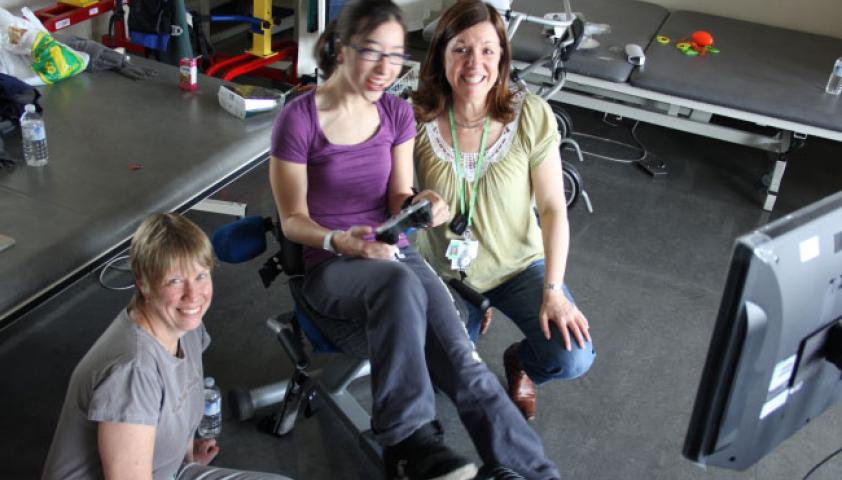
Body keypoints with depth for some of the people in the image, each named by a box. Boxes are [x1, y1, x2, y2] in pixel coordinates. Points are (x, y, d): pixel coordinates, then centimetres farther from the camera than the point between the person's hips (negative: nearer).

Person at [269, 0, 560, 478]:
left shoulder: (398, 113, 4)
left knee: (465, 365, -20)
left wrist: (419, 205, -20)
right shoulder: (297, 120, -11)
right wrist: (338, 241, -27)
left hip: (394, 252, 4)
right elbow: (293, 220, -6)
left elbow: (397, 200, 4)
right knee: (400, 284, -40)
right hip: (330, 265, -4)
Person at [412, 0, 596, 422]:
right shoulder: (418, 118, -15)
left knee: (574, 358, -20)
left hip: (519, 264, 0)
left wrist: (553, 290, -17)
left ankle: (519, 361, 20)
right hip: (444, 270, 1)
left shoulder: (531, 115, -16)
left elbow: (553, 208, -12)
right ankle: (470, 320, 27)